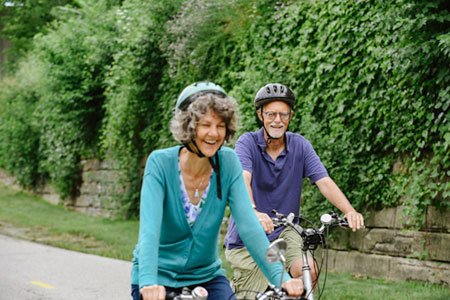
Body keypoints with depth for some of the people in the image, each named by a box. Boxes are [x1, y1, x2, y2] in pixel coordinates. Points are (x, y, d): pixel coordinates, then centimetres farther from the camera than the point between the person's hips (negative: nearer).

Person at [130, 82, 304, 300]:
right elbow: (149, 227, -27)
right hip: (159, 278, -2)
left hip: (206, 275, 2)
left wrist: (281, 278, -28)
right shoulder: (161, 163, -16)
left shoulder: (228, 163, -10)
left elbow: (249, 226, -16)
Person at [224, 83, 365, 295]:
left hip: (283, 232, 2)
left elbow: (325, 182, -14)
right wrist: (253, 212, -51)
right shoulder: (248, 143, -13)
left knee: (307, 270, -25)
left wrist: (349, 211, -32)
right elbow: (242, 180, -30)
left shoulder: (300, 146, -4)